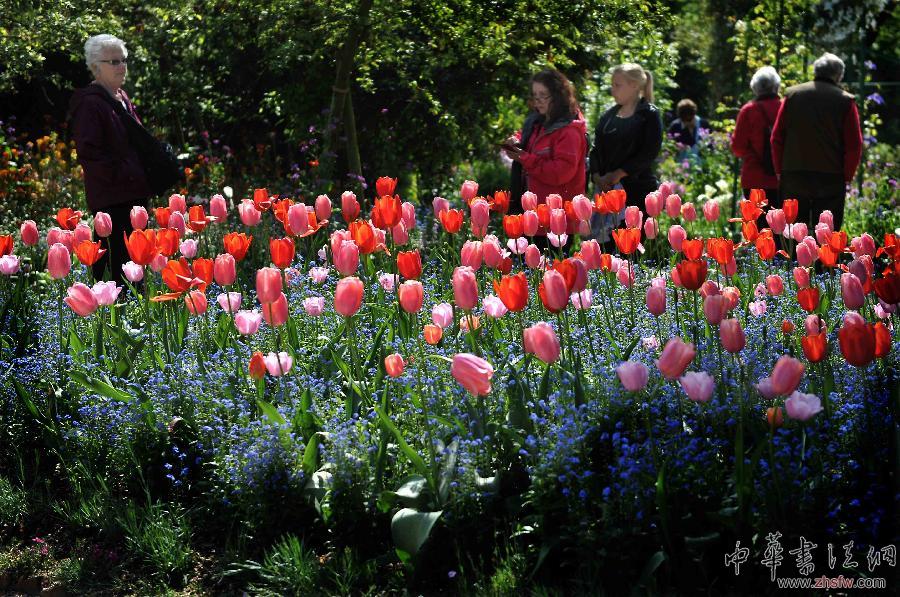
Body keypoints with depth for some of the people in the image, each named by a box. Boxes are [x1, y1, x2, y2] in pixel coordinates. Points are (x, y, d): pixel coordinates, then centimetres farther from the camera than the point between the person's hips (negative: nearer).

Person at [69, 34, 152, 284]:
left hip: (134, 194, 9)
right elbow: (89, 153, -18)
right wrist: (123, 175, -18)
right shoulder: (89, 103, -11)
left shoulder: (122, 97, 17)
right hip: (111, 197, -9)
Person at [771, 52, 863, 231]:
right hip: (831, 180, -2)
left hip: (793, 177, 2)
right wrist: (846, 176, 5)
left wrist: (780, 171, 10)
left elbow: (776, 138, 4)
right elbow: (854, 146, -5)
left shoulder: (792, 95, 5)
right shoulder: (845, 101, -1)